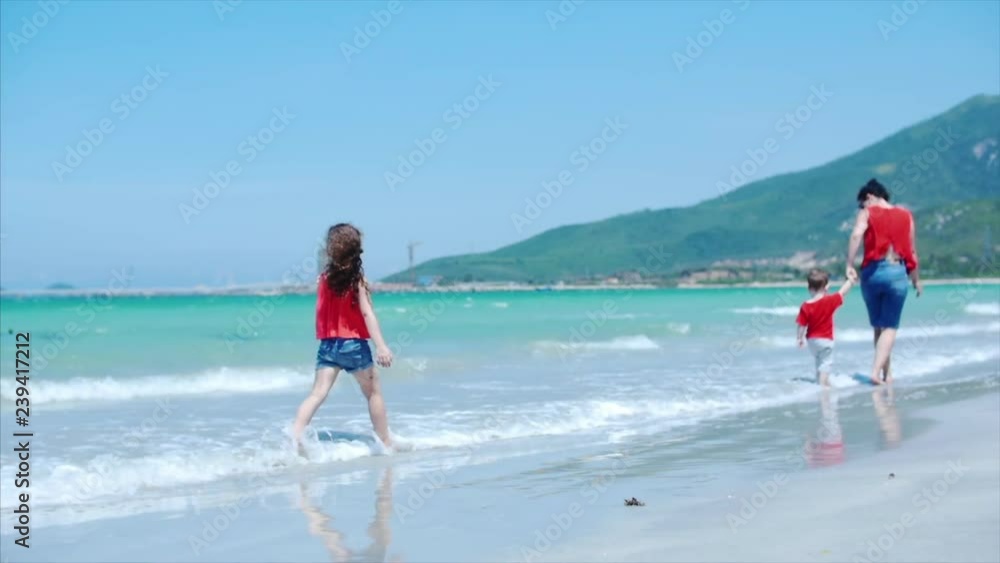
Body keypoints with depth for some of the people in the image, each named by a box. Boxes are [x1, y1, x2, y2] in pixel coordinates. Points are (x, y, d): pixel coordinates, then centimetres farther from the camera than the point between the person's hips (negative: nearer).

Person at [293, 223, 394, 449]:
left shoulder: (324, 278, 2)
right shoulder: (357, 279, -7)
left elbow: (322, 311, 9)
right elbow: (367, 313, -14)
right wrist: (381, 346, -18)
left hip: (327, 345, 3)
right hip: (354, 344, -3)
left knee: (318, 393, -3)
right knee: (373, 392, 13)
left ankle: (295, 435, -23)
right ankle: (386, 443, 18)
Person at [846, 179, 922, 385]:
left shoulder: (867, 213, 3)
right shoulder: (906, 216, 11)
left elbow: (856, 235, -17)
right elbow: (911, 252, 13)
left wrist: (850, 265, -18)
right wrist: (916, 280, 21)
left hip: (872, 272, 0)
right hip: (897, 273, 1)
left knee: (878, 326, 15)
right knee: (890, 327, 2)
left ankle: (887, 372, 20)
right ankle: (877, 371, -15)